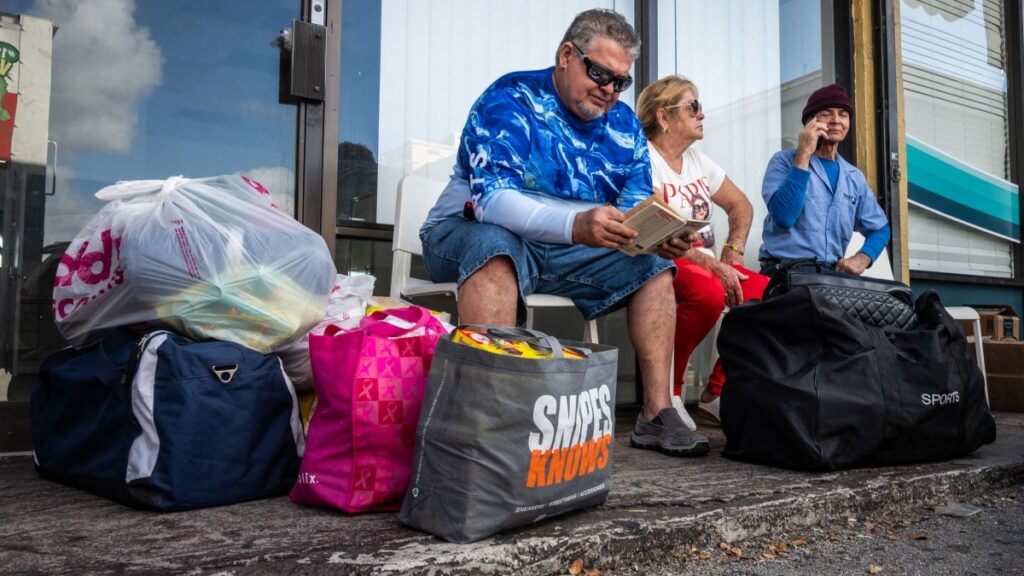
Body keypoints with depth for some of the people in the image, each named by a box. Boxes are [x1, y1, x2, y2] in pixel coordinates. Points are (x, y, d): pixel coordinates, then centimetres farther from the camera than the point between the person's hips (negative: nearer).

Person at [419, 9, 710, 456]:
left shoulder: (623, 124, 3)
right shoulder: (510, 101, -17)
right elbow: (491, 199, -31)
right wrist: (575, 225, -47)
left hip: (568, 249, 6)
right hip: (474, 234, -6)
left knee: (653, 263, -2)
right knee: (496, 245, -38)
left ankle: (656, 413, -7)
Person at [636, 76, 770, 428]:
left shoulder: (698, 161, 18)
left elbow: (741, 206, 26)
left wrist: (731, 257, 10)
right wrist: (713, 265, -21)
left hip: (701, 262, 8)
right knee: (709, 292, -36)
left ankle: (717, 394, -4)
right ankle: (666, 392, -16)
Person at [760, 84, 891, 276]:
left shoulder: (855, 177, 16)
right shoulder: (784, 161, 1)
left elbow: (880, 229, 20)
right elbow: (783, 217, -15)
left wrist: (861, 259, -1)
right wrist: (804, 155, -12)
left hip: (831, 275, 5)